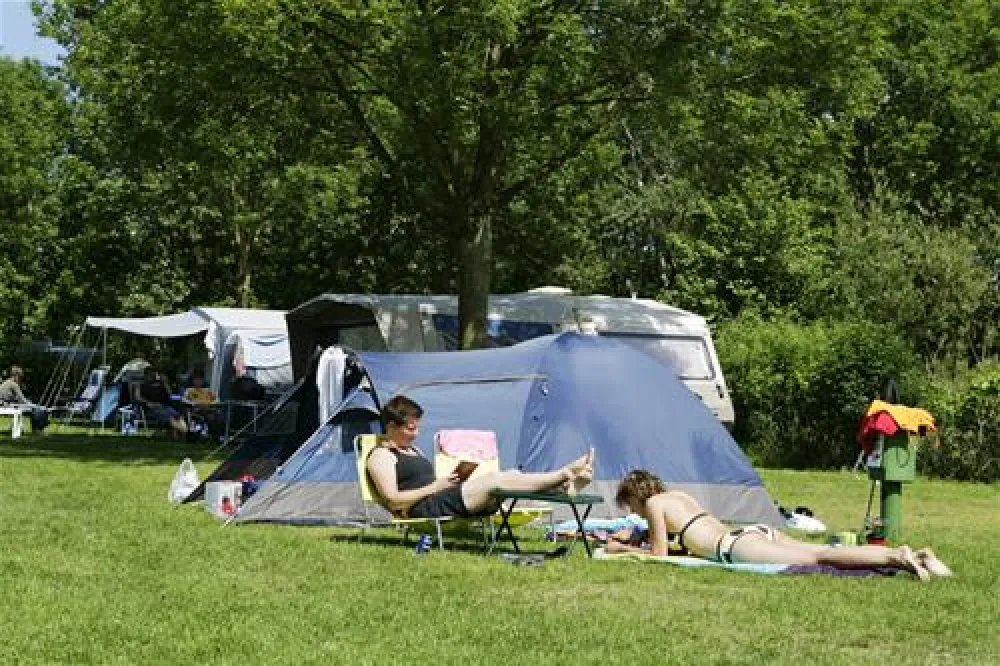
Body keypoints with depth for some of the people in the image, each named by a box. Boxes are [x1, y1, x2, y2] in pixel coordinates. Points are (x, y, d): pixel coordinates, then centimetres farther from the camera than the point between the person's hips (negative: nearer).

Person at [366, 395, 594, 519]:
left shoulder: (412, 451, 30)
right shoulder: (381, 456, 1)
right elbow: (393, 500, -11)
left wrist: (449, 481, 9)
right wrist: (435, 487, -10)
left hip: (444, 499, 9)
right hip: (424, 508, -9)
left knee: (510, 476, -12)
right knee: (496, 481, -24)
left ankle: (566, 484, -28)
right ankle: (565, 475, -29)